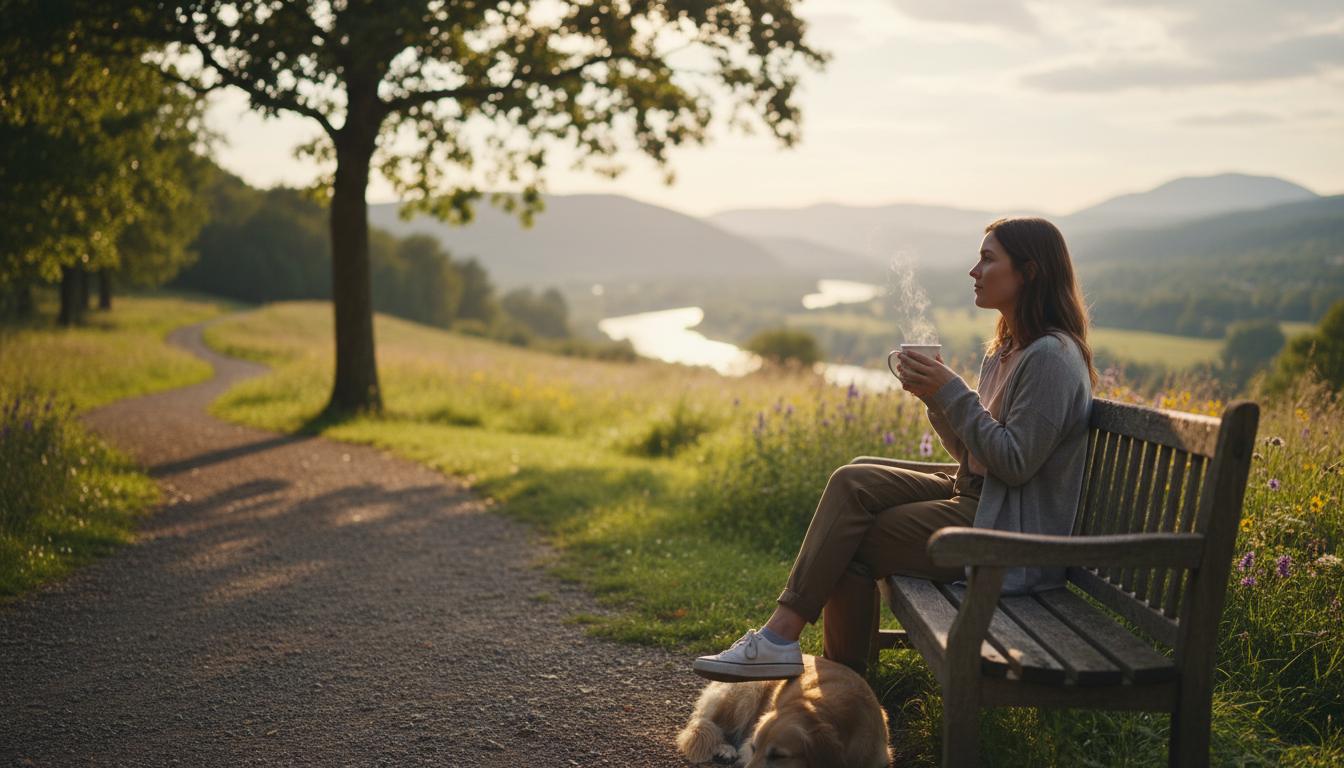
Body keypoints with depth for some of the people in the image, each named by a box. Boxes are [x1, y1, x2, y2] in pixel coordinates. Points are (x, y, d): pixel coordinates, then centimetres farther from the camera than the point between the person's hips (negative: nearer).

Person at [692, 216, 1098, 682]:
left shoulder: (1052, 356, -15)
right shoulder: (1005, 351, 16)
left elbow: (1014, 463, -20)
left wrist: (953, 393, -18)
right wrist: (935, 397, -1)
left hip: (1011, 532, -9)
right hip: (975, 499, 9)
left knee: (849, 546, -17)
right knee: (853, 482, -11)